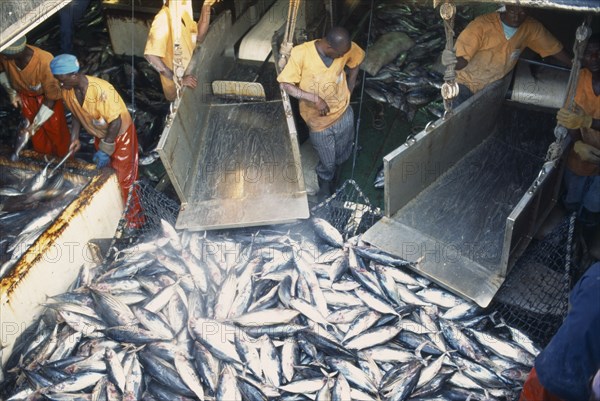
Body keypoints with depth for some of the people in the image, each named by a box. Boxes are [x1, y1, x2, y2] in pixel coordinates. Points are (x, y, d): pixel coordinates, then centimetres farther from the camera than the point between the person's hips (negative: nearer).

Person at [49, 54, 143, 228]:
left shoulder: (101, 89, -35)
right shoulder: (67, 92, -13)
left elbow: (115, 122, -28)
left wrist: (105, 150, -24)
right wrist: (74, 138, -5)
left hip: (120, 134, -7)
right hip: (101, 135, 7)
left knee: (125, 178, 1)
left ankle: (135, 218, 17)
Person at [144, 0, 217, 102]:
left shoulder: (181, 12, 1)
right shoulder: (162, 19, -26)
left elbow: (199, 37, 0)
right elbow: (150, 55, -34)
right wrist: (177, 79, -36)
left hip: (189, 72, 8)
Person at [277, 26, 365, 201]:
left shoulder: (346, 48, -16)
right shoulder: (301, 53, -28)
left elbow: (356, 61, 7)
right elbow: (284, 84, -23)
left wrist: (350, 88, 4)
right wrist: (315, 98, -31)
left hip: (344, 114, 4)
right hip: (319, 121, -4)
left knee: (343, 156, 25)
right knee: (327, 163, 14)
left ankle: (334, 177, 57)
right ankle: (325, 185, 46)